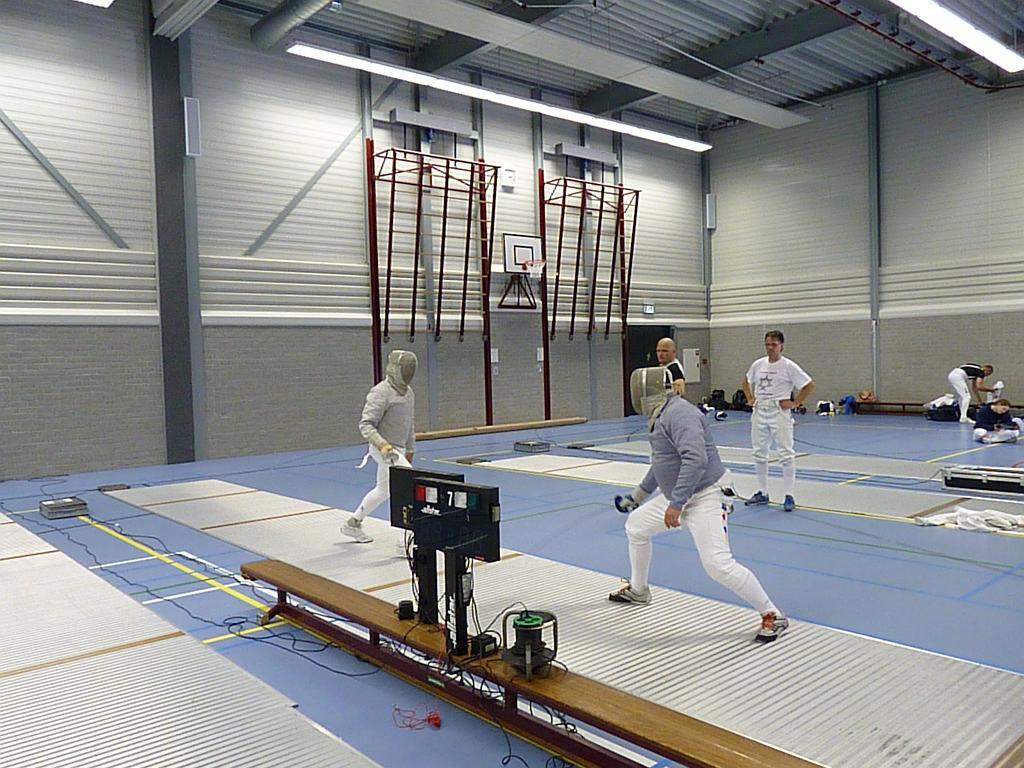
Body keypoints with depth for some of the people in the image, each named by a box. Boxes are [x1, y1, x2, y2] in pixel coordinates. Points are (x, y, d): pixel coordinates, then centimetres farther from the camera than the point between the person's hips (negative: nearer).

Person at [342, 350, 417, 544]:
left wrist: (410, 449, 23)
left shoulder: (408, 391, 8)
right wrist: (382, 445, -37)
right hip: (384, 449, -9)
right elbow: (366, 425, -23)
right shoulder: (381, 392, -19)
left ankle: (353, 524, 38)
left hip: (397, 449, 9)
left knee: (383, 491, 21)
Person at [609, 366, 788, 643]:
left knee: (718, 564, -20)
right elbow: (663, 461, 23)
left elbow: (696, 460, -34)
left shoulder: (678, 413, -23)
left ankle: (772, 616, -3)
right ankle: (638, 590, 38)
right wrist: (639, 493, 31)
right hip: (679, 496, 10)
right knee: (635, 525, 19)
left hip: (705, 497, -10)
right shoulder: (661, 415, 9)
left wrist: (675, 503, -33)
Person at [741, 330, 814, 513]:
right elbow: (746, 381, 25)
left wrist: (795, 403, -8)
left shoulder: (788, 366, -7)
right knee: (759, 453, 11)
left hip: (779, 413, -5)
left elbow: (809, 385, -5)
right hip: (759, 412, 5)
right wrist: (750, 399, 13)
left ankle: (788, 496, 0)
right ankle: (762, 493, 23)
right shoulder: (758, 364, 7)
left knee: (786, 454, -6)